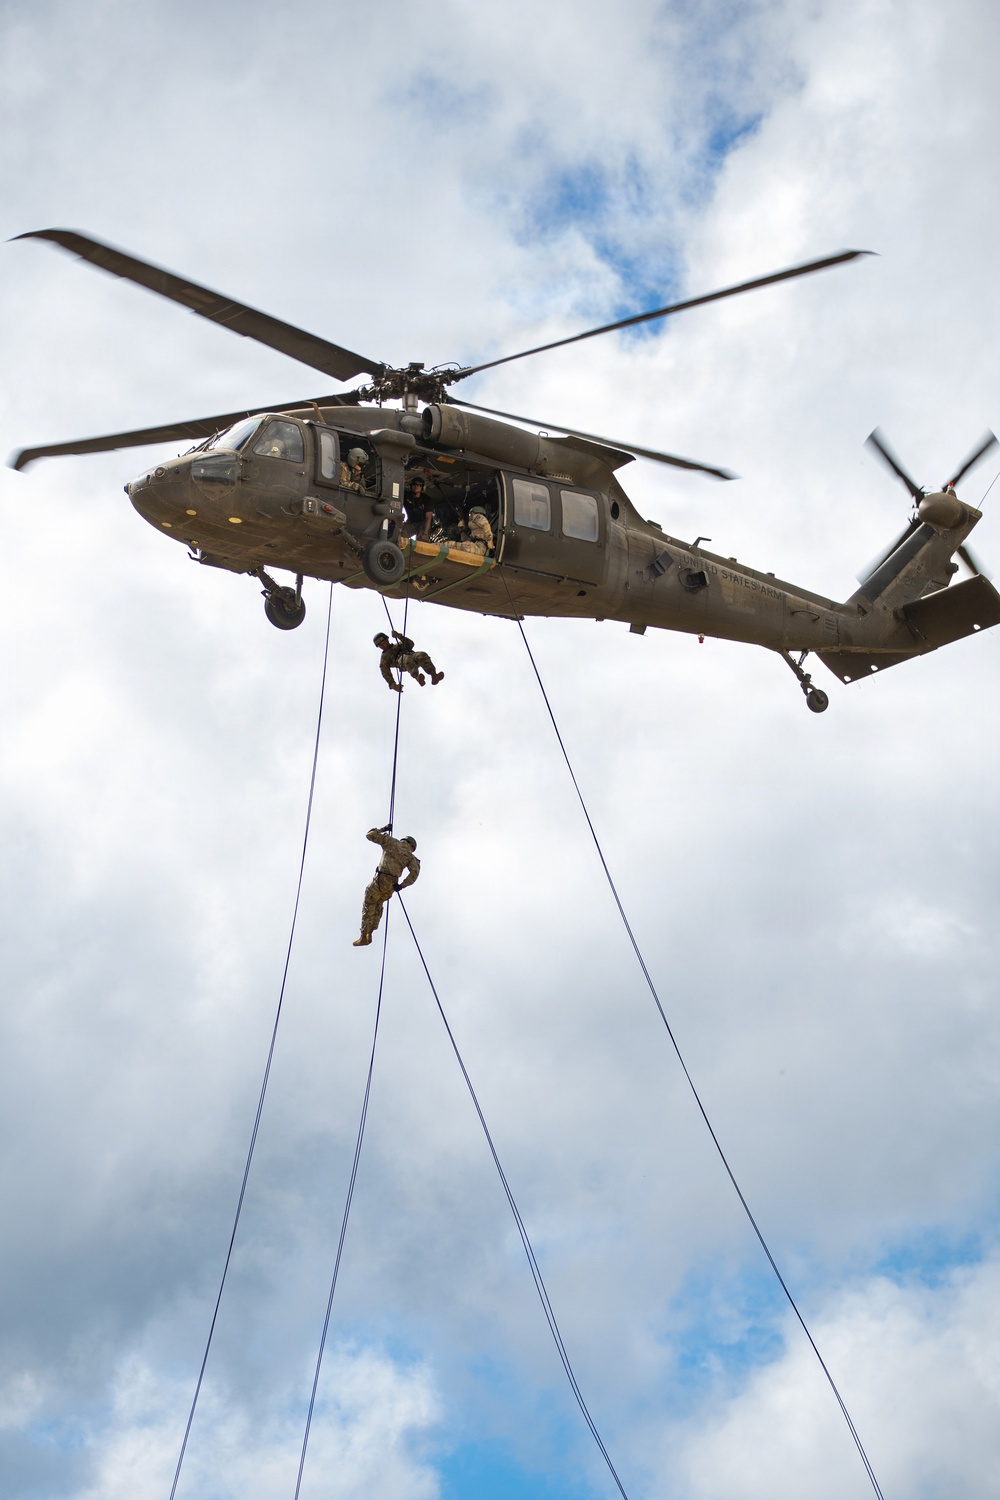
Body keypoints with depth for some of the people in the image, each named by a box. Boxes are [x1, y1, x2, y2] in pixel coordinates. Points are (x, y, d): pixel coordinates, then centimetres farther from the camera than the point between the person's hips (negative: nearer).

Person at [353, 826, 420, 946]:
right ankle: (369, 934, 27)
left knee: (368, 907, 12)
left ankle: (363, 937, 13)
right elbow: (415, 872, -8)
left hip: (380, 881, -3)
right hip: (391, 886, 3)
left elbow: (370, 835, 11)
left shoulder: (391, 841, 7)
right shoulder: (410, 856, 10)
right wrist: (402, 885, -1)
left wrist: (383, 829, 24)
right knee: (378, 904, 27)